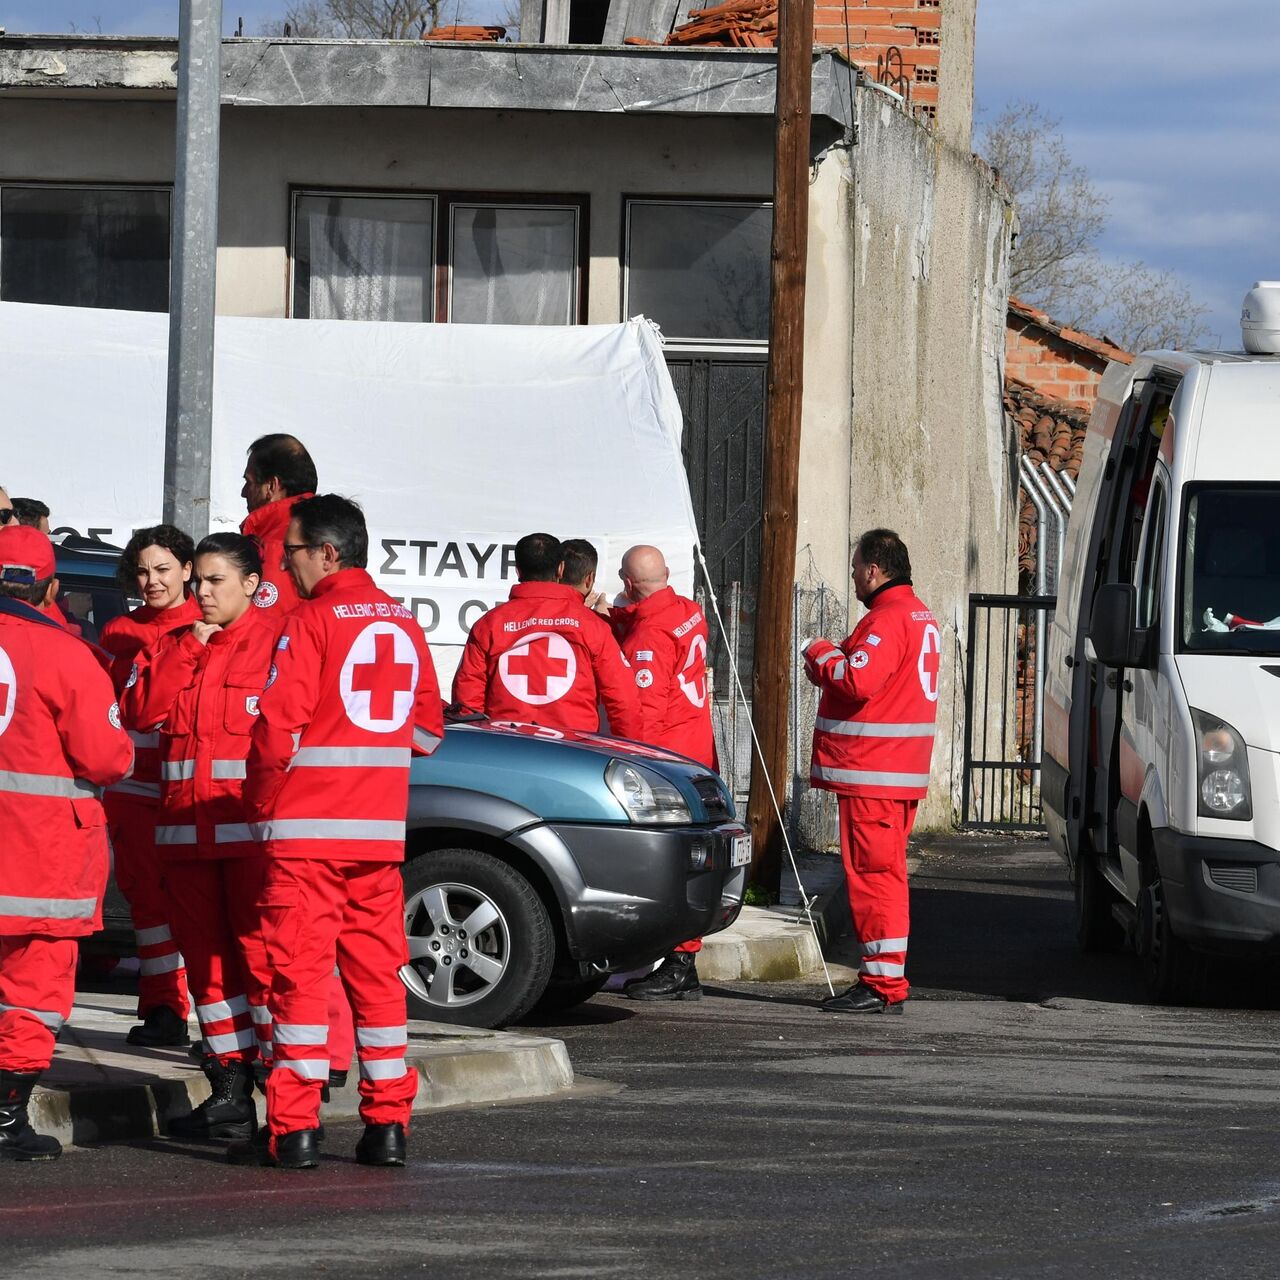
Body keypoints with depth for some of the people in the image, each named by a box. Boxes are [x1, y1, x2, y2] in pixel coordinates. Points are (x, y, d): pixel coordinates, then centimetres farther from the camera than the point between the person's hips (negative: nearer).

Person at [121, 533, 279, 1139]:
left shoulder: (276, 642, -3)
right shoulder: (174, 647, 16)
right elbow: (141, 713, 4)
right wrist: (186, 652, -3)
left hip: (253, 830, -6)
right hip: (188, 827, 6)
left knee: (263, 952, -9)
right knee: (207, 958, 9)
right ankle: (229, 1090, 16)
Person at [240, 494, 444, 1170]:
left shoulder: (312, 620, -9)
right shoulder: (402, 624, 11)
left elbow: (278, 726, -14)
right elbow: (428, 727, 17)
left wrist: (261, 802, 0)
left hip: (306, 829, -6)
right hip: (381, 830, 6)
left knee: (300, 972, -4)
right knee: (376, 971, 9)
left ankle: (294, 1128, -7)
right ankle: (388, 1123, 8)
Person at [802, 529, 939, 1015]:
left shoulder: (888, 619, -15)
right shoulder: (920, 617, 19)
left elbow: (857, 681, -25)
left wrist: (819, 654, -8)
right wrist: (831, 659, 10)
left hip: (871, 773, -11)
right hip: (900, 771, 11)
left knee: (873, 873, -9)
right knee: (882, 872, 15)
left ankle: (884, 985, -9)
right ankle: (882, 978, 19)